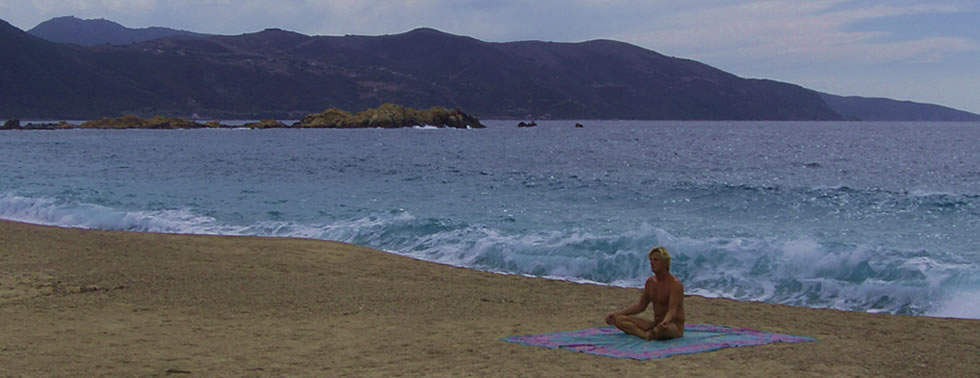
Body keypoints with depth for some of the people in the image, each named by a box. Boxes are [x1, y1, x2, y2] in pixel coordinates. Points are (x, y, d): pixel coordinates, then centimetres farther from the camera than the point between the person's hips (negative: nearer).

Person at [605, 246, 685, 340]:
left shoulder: (675, 284, -16)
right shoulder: (650, 281, 9)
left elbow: (673, 311, -28)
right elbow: (640, 306, 17)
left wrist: (665, 322, -51)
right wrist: (616, 314, 8)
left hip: (674, 328, -8)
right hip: (656, 325, 8)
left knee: (663, 329, -46)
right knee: (618, 319, -8)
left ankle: (649, 334, -14)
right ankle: (647, 335, -27)